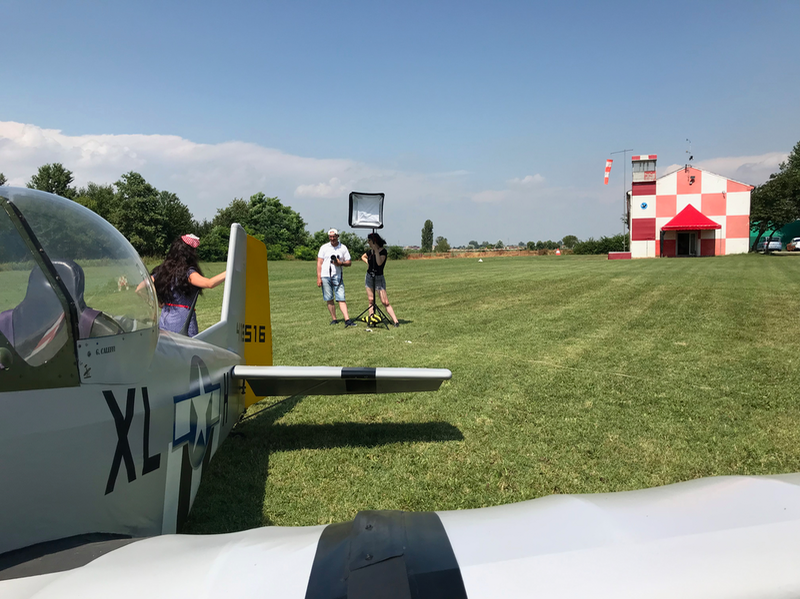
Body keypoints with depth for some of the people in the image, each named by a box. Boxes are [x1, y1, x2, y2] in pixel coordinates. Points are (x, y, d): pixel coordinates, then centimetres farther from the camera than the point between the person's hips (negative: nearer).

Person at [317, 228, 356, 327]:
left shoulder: (343, 247, 8)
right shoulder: (324, 247, 8)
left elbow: (349, 262, 10)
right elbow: (319, 263, 6)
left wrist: (341, 263, -11)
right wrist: (318, 277, -3)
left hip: (337, 277, -1)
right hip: (325, 276, 1)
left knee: (341, 299, -8)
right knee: (329, 299, 3)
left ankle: (347, 320, -14)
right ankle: (334, 319, 12)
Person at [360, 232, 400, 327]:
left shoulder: (383, 251, -12)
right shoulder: (370, 251, 5)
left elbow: (379, 263, -29)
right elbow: (363, 257, 27)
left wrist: (376, 250, -26)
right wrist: (367, 262, 7)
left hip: (379, 278, -6)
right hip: (369, 277, 6)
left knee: (385, 302, -12)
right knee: (371, 301, 8)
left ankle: (396, 321, -13)